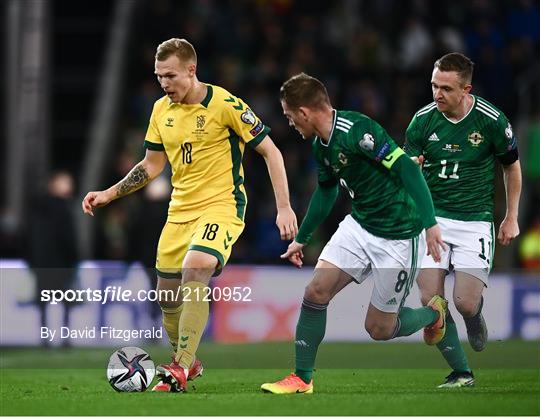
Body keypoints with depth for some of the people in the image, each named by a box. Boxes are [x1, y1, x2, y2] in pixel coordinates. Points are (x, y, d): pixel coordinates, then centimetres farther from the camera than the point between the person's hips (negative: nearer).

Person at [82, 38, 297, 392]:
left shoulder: (225, 105, -14)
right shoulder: (162, 110, 5)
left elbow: (270, 151, -9)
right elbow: (152, 165, 17)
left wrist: (284, 207, -14)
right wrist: (109, 194, 7)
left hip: (221, 206, -7)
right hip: (180, 211, 7)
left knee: (194, 274, -28)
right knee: (167, 294, 7)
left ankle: (180, 370, -25)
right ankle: (188, 363, 31)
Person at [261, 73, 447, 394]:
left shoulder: (356, 130, -24)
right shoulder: (321, 145, 5)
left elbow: (407, 169, -28)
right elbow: (326, 192, 23)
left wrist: (430, 223, -35)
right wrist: (302, 239, 31)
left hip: (398, 236, -8)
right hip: (359, 225, 8)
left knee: (379, 328, 1)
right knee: (316, 292, -6)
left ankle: (434, 314, 31)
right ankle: (302, 380, 5)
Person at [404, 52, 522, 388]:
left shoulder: (491, 120, -10)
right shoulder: (423, 120, -4)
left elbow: (512, 166, 6)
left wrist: (512, 218, 8)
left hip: (475, 219, -2)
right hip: (433, 217, 2)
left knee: (466, 303, -12)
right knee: (430, 300, -9)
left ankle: (476, 317, 27)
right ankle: (461, 373, 4)